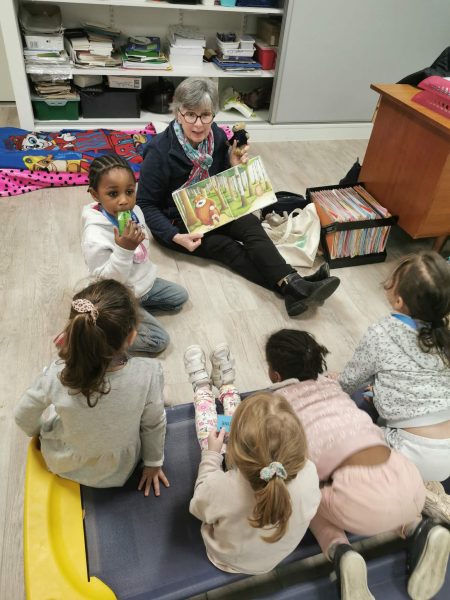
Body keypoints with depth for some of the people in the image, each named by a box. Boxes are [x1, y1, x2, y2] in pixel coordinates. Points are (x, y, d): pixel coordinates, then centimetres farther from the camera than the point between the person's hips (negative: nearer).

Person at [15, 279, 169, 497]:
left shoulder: (56, 377, -34)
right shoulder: (148, 373, -36)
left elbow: (24, 418, -13)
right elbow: (153, 424, -17)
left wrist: (40, 431, 12)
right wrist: (153, 463, 4)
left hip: (64, 464, 1)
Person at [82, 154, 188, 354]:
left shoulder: (135, 211, -11)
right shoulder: (95, 236, -35)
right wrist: (123, 249, -43)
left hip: (143, 282, 8)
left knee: (180, 296, 19)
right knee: (158, 340, -11)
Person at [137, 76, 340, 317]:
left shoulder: (217, 137, -6)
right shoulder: (160, 151, -21)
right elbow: (146, 205, -15)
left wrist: (235, 167, -14)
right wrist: (175, 236, -28)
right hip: (175, 221, -4)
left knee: (250, 224, -24)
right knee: (227, 247, -27)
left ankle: (293, 284, -37)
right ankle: (289, 287, -33)